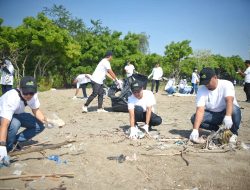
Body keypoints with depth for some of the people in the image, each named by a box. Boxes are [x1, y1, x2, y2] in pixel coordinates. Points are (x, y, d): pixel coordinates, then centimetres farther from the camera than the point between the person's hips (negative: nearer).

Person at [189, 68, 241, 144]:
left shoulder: (226, 84, -18)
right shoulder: (201, 90, -12)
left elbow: (229, 100, -36)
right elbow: (200, 110, -23)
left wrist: (228, 116, -55)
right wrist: (195, 130, -36)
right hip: (212, 114, 3)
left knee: (234, 110, -36)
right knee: (194, 118, -21)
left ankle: (233, 132, -8)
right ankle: (217, 129, 2)